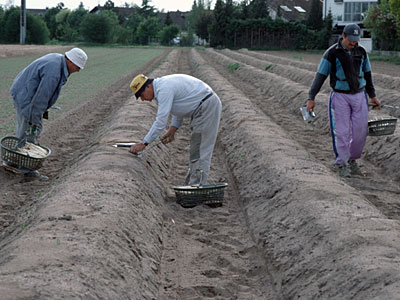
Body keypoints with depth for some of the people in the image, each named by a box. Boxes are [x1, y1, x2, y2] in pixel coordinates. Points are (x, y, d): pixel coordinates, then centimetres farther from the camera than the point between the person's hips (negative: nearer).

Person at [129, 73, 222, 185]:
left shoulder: (164, 89, -21)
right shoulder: (163, 85, 11)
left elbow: (161, 121, -25)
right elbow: (179, 107, 21)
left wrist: (143, 143, -22)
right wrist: (172, 130, 10)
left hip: (206, 107, -11)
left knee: (201, 152, -11)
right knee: (196, 151, 14)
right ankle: (190, 185, 20)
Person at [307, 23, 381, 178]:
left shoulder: (361, 52, 4)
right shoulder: (332, 53, -10)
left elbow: (367, 74, 16)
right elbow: (320, 76, -8)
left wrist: (372, 95, 19)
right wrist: (311, 98, -12)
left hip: (359, 96, 4)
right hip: (340, 96, -4)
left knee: (361, 131, 2)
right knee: (342, 132, -5)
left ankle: (352, 159, 23)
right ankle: (342, 165, 7)